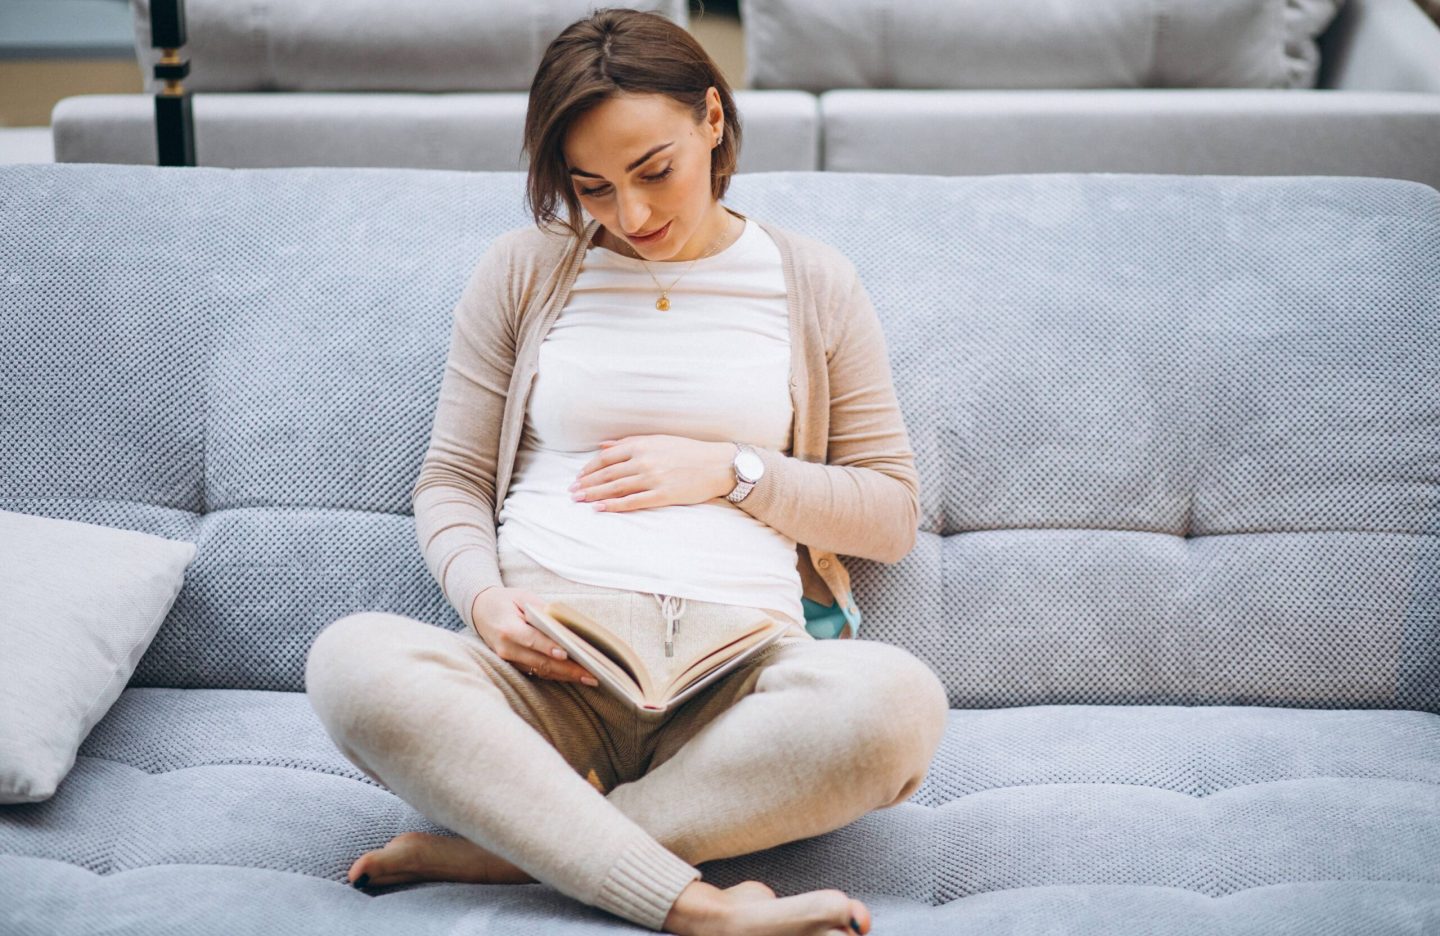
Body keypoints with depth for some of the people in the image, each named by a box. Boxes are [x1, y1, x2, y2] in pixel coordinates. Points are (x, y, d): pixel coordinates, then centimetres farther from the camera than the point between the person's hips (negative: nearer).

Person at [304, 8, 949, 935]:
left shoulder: (814, 284, 15)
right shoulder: (524, 270, 15)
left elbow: (892, 513, 16)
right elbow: (451, 481, 15)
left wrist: (730, 470, -1)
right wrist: (483, 597, -8)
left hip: (735, 662, 0)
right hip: (547, 662, 0)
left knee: (898, 700, -35)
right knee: (352, 660, -33)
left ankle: (501, 845, -27)